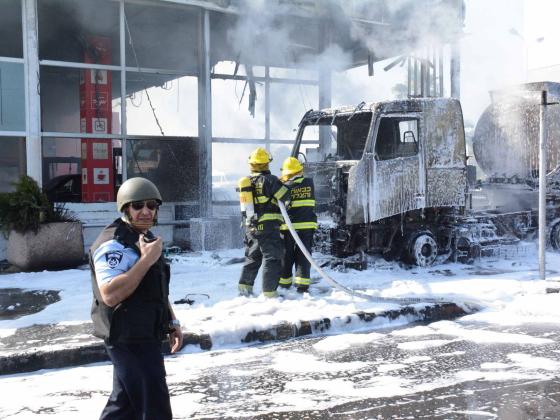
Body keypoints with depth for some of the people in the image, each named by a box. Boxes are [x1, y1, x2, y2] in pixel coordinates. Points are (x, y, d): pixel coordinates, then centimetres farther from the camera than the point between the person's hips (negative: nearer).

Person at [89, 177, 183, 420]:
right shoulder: (114, 243, -17)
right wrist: (146, 260, -27)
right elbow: (110, 295, -29)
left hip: (145, 336, 10)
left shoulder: (146, 239, 15)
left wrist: (172, 321, 16)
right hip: (128, 338, -10)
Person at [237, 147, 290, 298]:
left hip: (250, 227, 7)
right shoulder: (269, 179, -10)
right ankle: (269, 292, -4)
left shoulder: (245, 182, 12)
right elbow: (285, 196, -10)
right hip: (268, 226, -7)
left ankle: (245, 287, 20)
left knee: (252, 257, 19)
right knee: (272, 258, -2)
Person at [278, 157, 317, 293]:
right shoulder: (309, 183, 2)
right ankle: (302, 284, -1)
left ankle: (284, 283, 22)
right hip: (307, 225, 2)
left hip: (288, 226, -2)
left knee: (286, 256, 12)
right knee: (303, 255, 6)